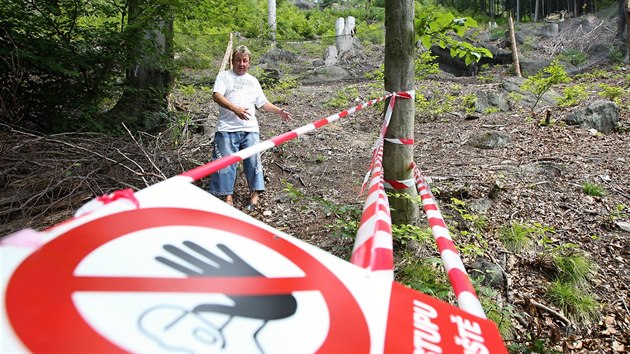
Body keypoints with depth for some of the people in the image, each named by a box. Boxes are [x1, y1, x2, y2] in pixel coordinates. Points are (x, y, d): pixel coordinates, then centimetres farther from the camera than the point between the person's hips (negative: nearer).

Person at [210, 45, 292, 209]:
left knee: (253, 160, 2)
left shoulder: (253, 81, 21)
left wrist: (279, 111, 11)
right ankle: (227, 196, 5)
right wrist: (234, 108, -25)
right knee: (226, 162, -3)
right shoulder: (224, 76, 6)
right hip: (227, 128, -3)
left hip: (250, 129, 4)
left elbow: (263, 103, 25)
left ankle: (255, 193, 12)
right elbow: (217, 96, -10)